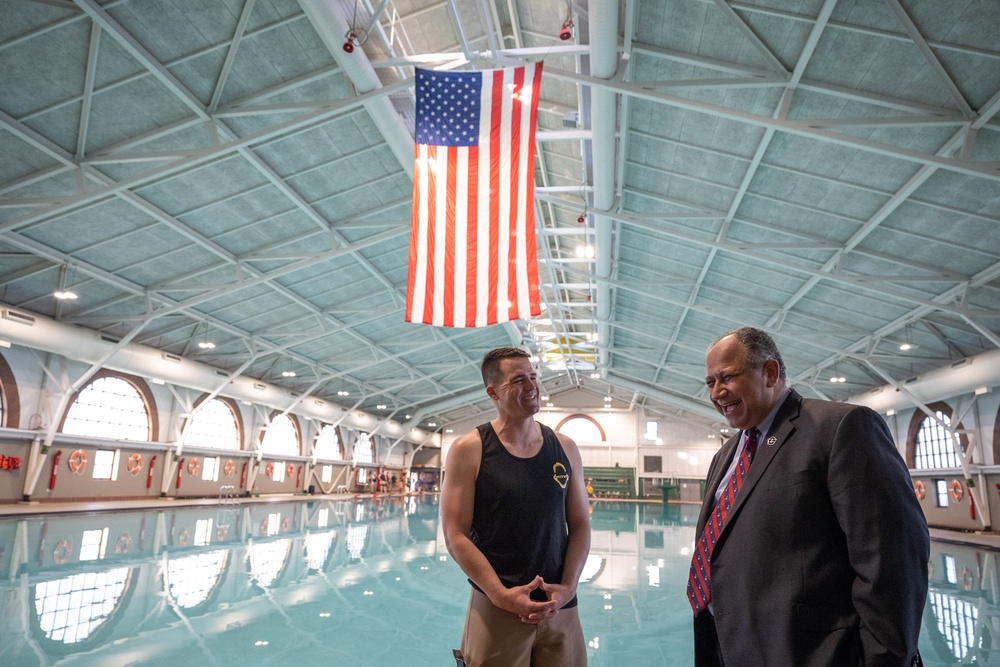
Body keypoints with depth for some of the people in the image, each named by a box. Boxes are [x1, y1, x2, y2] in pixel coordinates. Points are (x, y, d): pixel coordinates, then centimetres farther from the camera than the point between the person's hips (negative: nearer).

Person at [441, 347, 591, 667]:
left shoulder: (564, 448, 4)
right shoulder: (469, 450, -7)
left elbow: (580, 526, 6)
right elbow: (456, 536, -10)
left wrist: (567, 587, -8)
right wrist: (502, 595, -17)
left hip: (561, 610, 4)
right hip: (496, 609, -3)